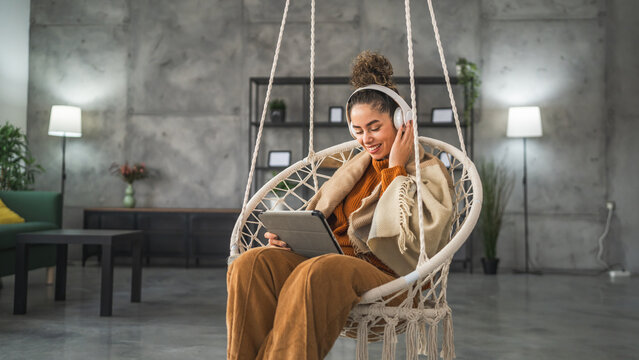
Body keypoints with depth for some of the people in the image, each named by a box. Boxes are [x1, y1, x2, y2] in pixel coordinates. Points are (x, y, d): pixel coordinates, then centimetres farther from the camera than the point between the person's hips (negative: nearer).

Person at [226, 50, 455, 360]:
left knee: (319, 272, -38)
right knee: (252, 264, -23)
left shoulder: (429, 172, 6)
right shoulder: (356, 168, 26)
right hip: (333, 260, 6)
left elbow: (412, 242, -11)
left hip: (387, 278, -6)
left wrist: (395, 169, -4)